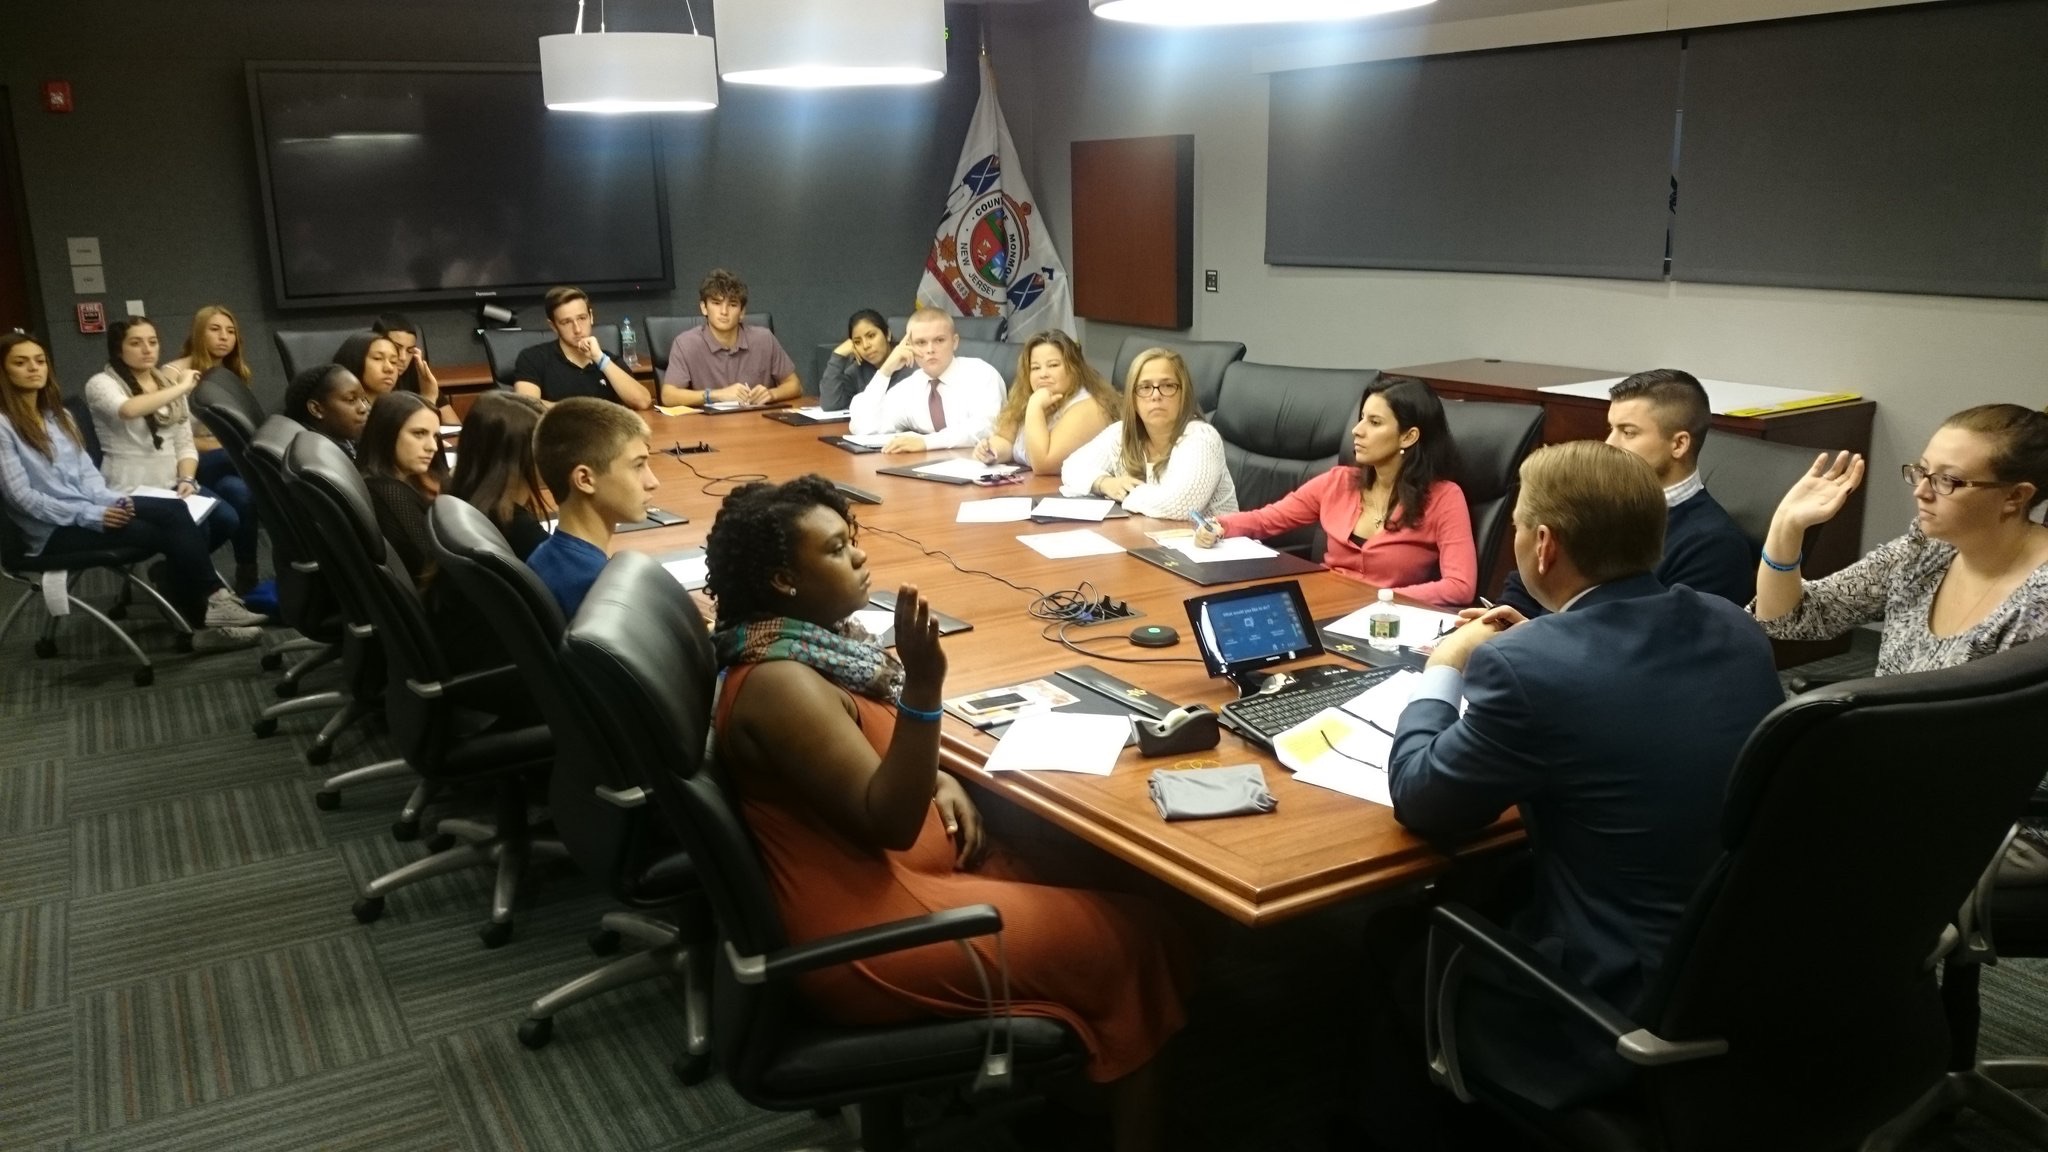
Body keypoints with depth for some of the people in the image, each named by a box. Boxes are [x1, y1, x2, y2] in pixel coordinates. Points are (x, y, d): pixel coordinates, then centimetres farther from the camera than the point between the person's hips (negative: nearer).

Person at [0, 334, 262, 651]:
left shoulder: (58, 415, 16)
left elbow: (86, 470, 14)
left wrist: (110, 500, -9)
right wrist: (90, 515, -21)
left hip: (88, 508, 7)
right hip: (54, 530, -7)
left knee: (175, 512, -21)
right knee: (167, 533, -24)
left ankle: (206, 609, -25)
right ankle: (209, 605, -14)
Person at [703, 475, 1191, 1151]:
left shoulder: (816, 635, 5)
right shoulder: (779, 683, -24)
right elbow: (890, 820, -27)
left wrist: (938, 780, 2)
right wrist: (924, 683, -35)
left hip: (877, 871, 10)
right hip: (865, 927, -10)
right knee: (1131, 939, -3)